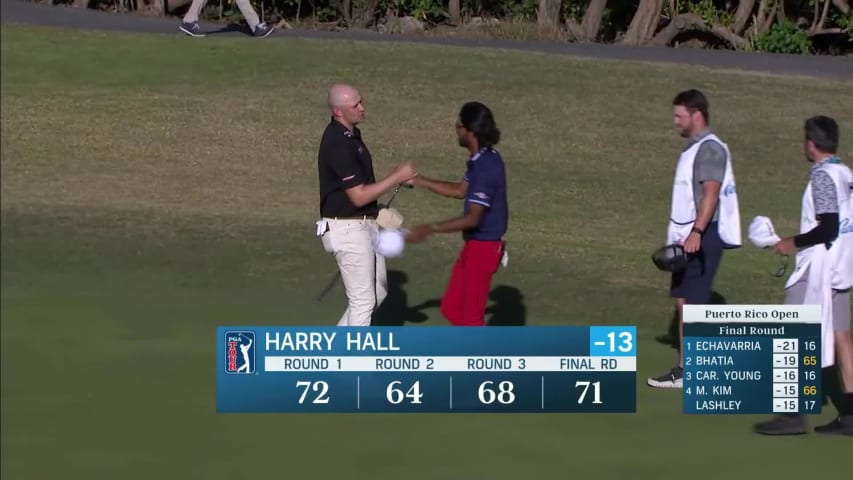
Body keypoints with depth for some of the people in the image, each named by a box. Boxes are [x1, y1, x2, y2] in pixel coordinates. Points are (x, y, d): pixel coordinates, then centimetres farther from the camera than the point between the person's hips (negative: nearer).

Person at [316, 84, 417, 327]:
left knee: (378, 293, 18)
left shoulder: (350, 134, 8)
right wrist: (396, 177, -17)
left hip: (364, 224, 10)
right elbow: (358, 196, -23)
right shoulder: (338, 144, -23)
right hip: (348, 230, -10)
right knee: (363, 300, -1)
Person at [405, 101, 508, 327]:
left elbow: (472, 219, -27)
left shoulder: (486, 166, -24)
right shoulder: (482, 159, 6)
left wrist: (429, 229, -25)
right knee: (451, 308, 15)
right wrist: (419, 181, 17)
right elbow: (461, 190, 21)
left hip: (483, 247, -10)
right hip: (475, 244, 10)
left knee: (471, 316, 0)